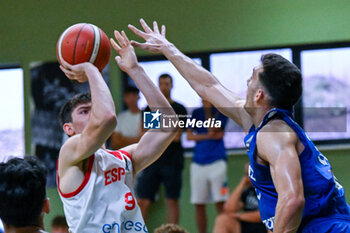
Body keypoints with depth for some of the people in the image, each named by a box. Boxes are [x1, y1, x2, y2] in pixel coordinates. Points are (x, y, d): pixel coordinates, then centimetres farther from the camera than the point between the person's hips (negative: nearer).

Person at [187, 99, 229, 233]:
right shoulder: (197, 113, 15)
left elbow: (213, 130, -9)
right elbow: (189, 136, 6)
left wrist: (208, 110, -14)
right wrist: (207, 136, -7)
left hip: (217, 161, -4)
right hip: (198, 162, 4)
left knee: (220, 202, -11)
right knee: (198, 204, 2)